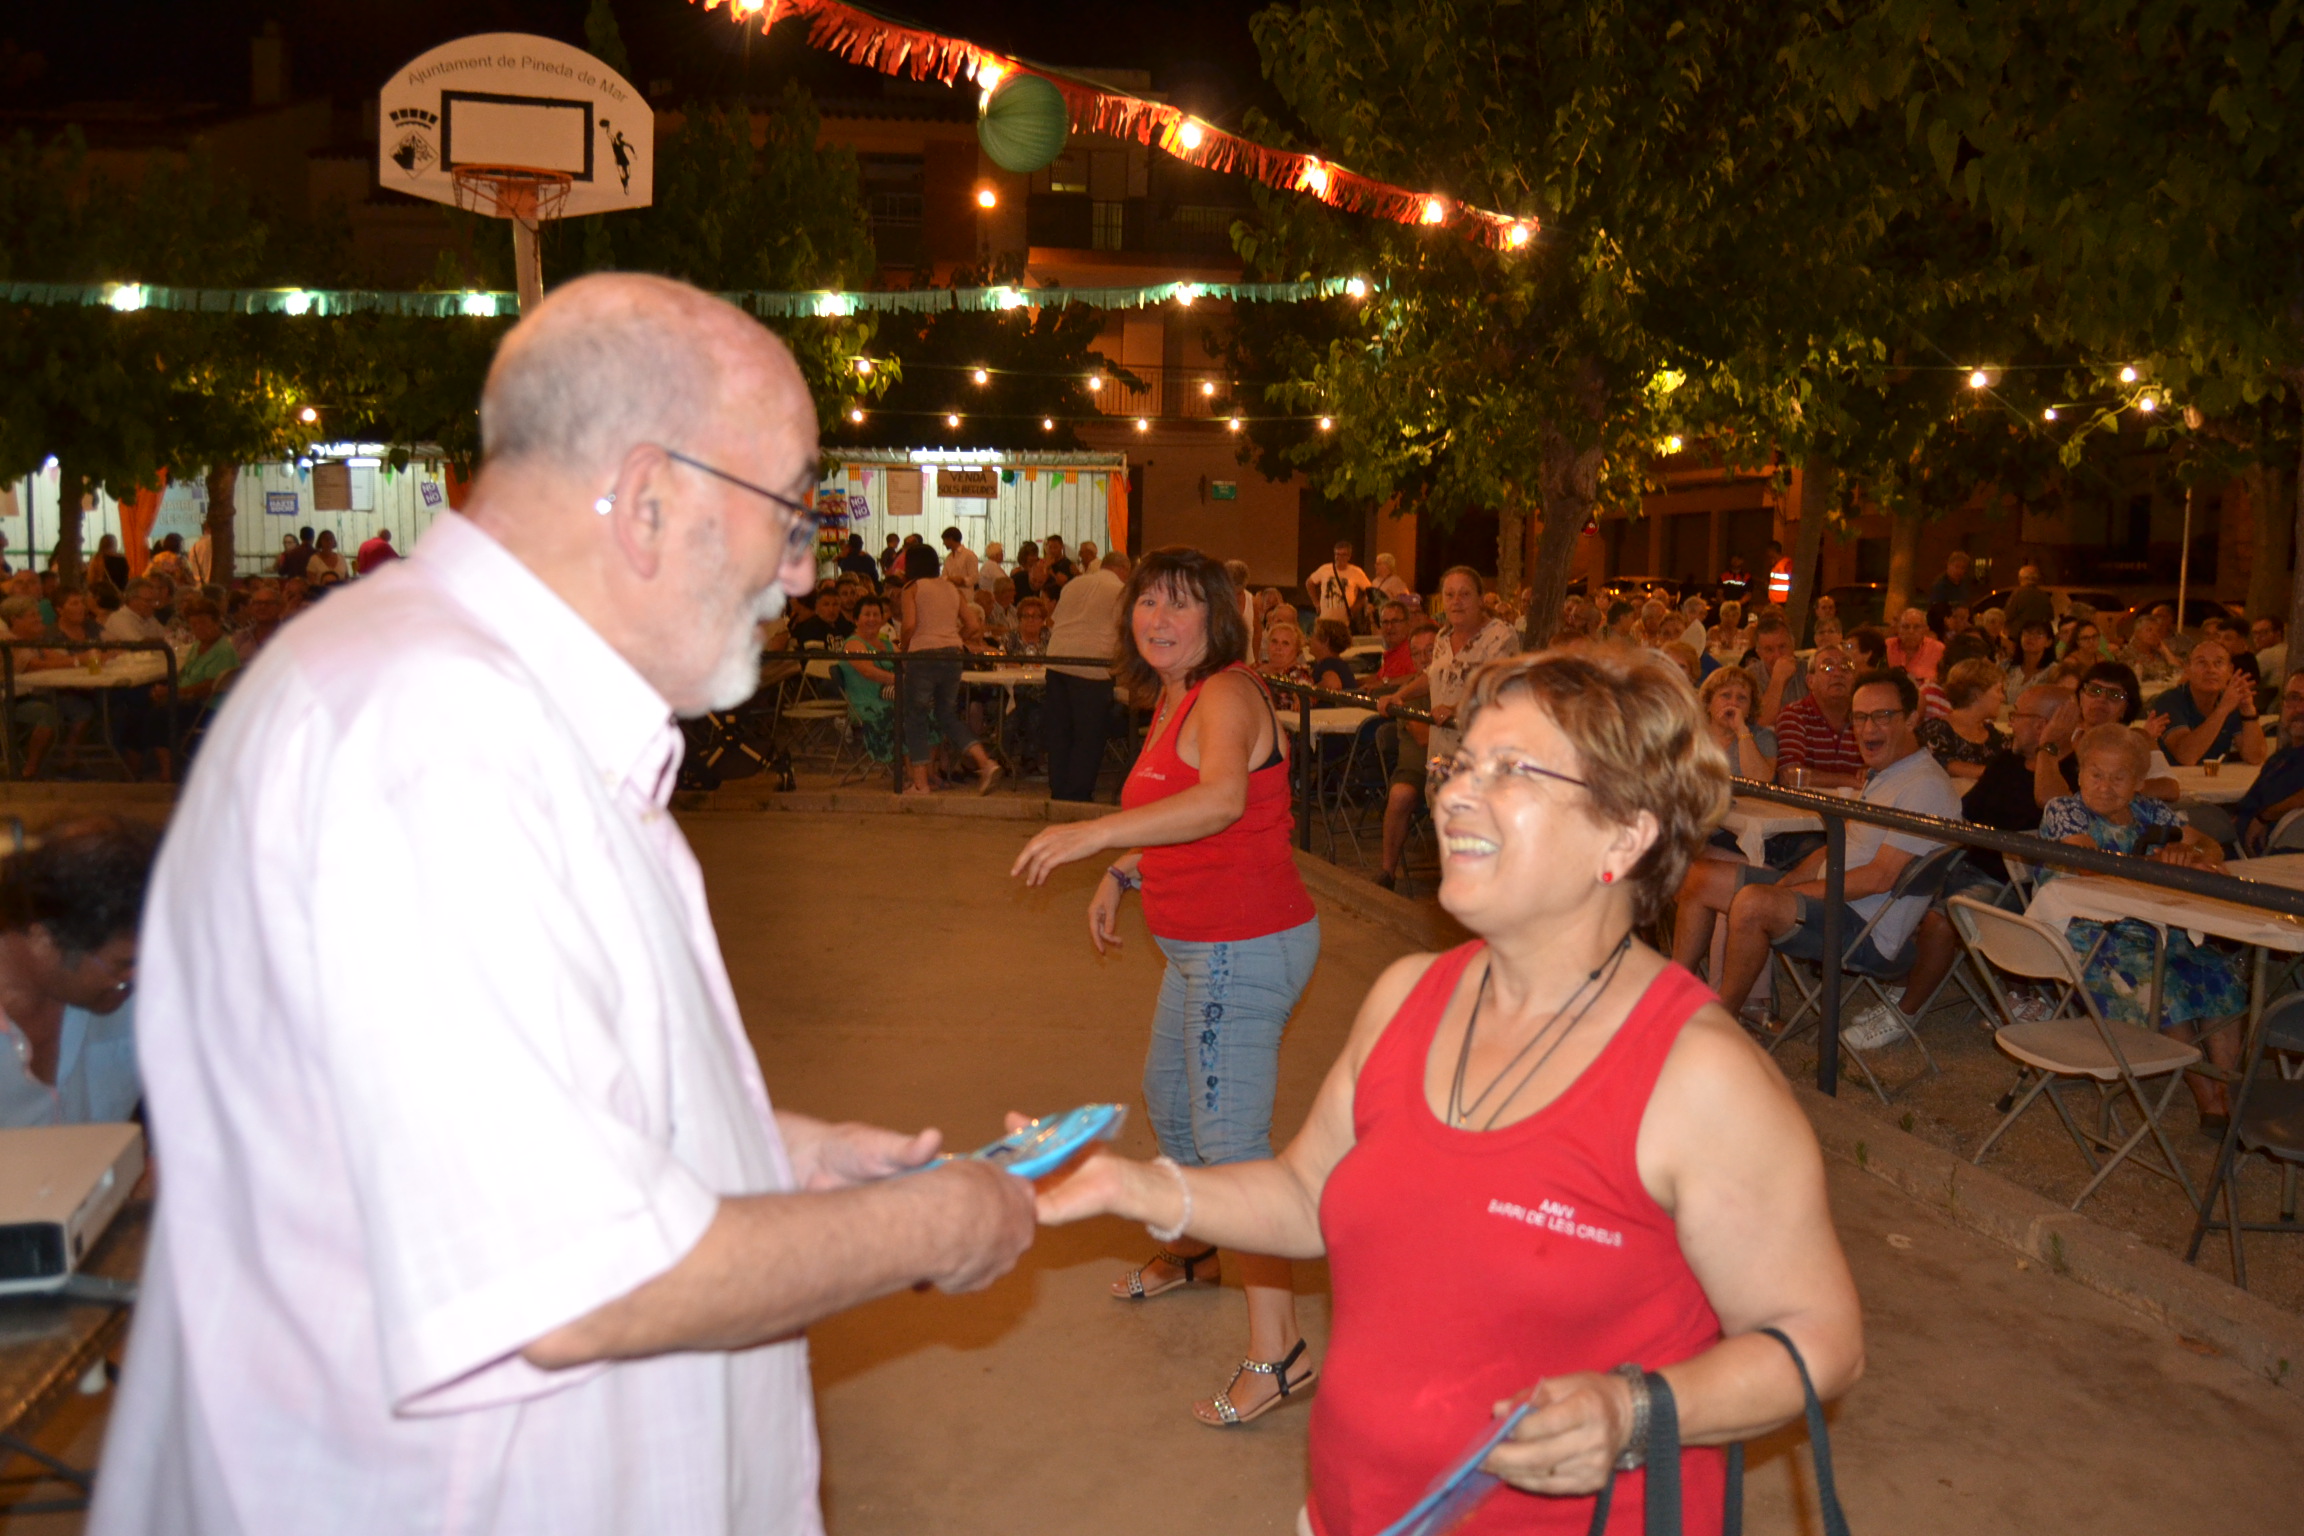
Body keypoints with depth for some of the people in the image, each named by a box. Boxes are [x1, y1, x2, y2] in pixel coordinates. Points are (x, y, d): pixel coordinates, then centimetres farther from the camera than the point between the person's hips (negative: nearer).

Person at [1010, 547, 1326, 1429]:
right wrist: (1120, 876, 20)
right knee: (1168, 1098, 26)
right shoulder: (1172, 699, 12)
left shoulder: (1226, 695, -19)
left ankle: (1277, 1350, -3)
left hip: (1245, 949, -11)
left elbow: (1222, 799, -40)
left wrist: (1099, 832, -48)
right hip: (1200, 949, 11)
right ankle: (1197, 1252, 49)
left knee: (1230, 1140, -10)